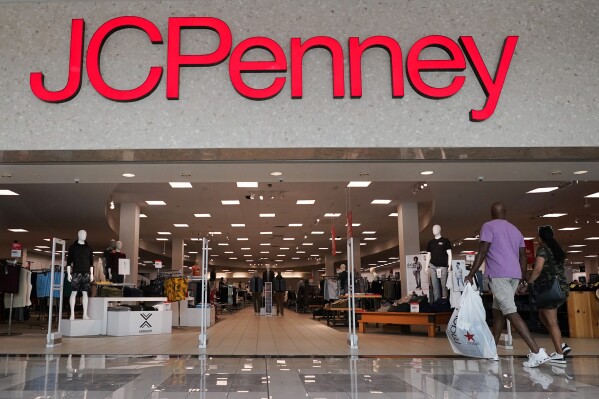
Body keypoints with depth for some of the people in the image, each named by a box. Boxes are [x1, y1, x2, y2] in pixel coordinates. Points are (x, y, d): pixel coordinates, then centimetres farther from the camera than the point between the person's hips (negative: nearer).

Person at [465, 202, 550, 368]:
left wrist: (471, 275, -7)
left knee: (511, 313, -11)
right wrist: (522, 278, 27)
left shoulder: (488, 226, -2)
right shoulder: (515, 230, 19)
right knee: (498, 310, 16)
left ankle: (537, 352, -19)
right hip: (514, 275, 8)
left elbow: (482, 253, -10)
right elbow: (523, 256, 19)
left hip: (498, 275, -8)